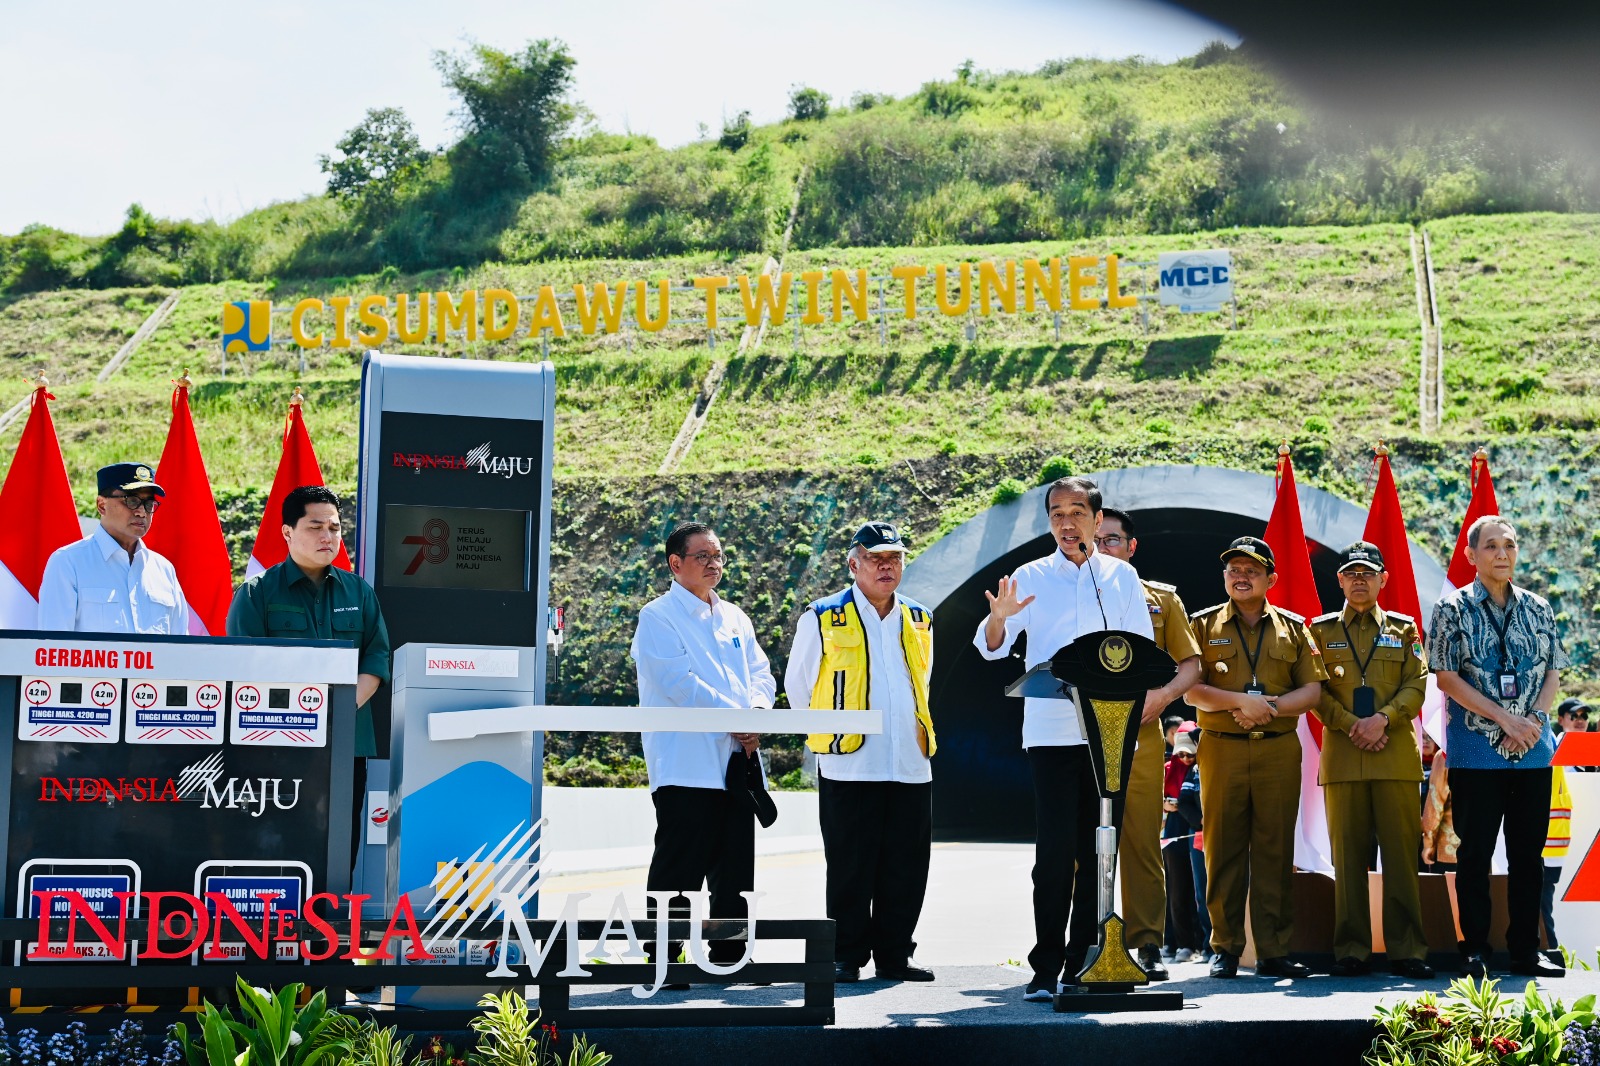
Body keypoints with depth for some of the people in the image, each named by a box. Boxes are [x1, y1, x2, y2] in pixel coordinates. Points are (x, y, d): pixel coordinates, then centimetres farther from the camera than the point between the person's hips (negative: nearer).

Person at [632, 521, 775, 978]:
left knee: (735, 868, 9)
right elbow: (679, 682, -14)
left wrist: (758, 711, -7)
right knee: (679, 867, -6)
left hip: (735, 760, 7)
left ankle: (729, 957, 17)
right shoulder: (658, 617, -3)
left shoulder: (734, 617, 19)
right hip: (685, 765, -7)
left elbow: (761, 674, 15)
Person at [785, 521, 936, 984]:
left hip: (911, 767, 4)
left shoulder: (919, 621, 14)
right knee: (850, 871, -1)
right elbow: (799, 686, 9)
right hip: (849, 767, -4)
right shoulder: (823, 619, 0)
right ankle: (846, 959, 7)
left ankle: (894, 957, 14)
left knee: (906, 871, 5)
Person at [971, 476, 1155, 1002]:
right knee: (1055, 851, -7)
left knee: (1099, 851, 4)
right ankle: (1046, 969, -2)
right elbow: (993, 647, -1)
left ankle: (1082, 965, 11)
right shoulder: (1030, 578, 6)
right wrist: (998, 618, -23)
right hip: (1050, 733, -2)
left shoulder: (1121, 576, 11)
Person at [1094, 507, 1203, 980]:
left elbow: (1190, 664, 11)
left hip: (1141, 733, 0)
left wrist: (1162, 695, -7)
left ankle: (1147, 944, 2)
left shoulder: (1161, 599, 14)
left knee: (1142, 840, -3)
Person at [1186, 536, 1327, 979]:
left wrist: (1272, 706, -11)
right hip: (1221, 748, -1)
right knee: (1224, 849, 0)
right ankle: (1225, 948, 6)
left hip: (1279, 748, 1)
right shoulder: (1204, 625, 8)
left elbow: (1313, 690, 6)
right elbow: (1190, 690, -2)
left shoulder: (1292, 628, 13)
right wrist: (1239, 701, -16)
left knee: (1276, 851, 1)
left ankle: (1273, 950, 4)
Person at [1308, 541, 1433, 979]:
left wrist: (1383, 719, -11)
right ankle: (1352, 951, 3)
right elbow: (1315, 690, 5)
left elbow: (1417, 685, 5)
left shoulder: (1404, 628, 14)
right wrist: (1353, 726, -9)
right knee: (1348, 855, 0)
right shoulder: (1321, 629, 13)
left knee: (1401, 852, -2)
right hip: (1343, 756, 0)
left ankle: (1407, 950, 1)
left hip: (1397, 756, 0)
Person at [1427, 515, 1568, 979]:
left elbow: (1553, 674, 10)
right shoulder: (1453, 609, 0)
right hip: (1476, 751, -3)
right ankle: (1475, 951, 7)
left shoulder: (1538, 608, 11)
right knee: (1475, 853, 0)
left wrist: (1534, 720, -9)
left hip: (1533, 750, 3)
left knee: (1528, 853, 6)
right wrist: (1506, 719, -13)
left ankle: (1526, 951, 12)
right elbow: (1446, 677, -6)